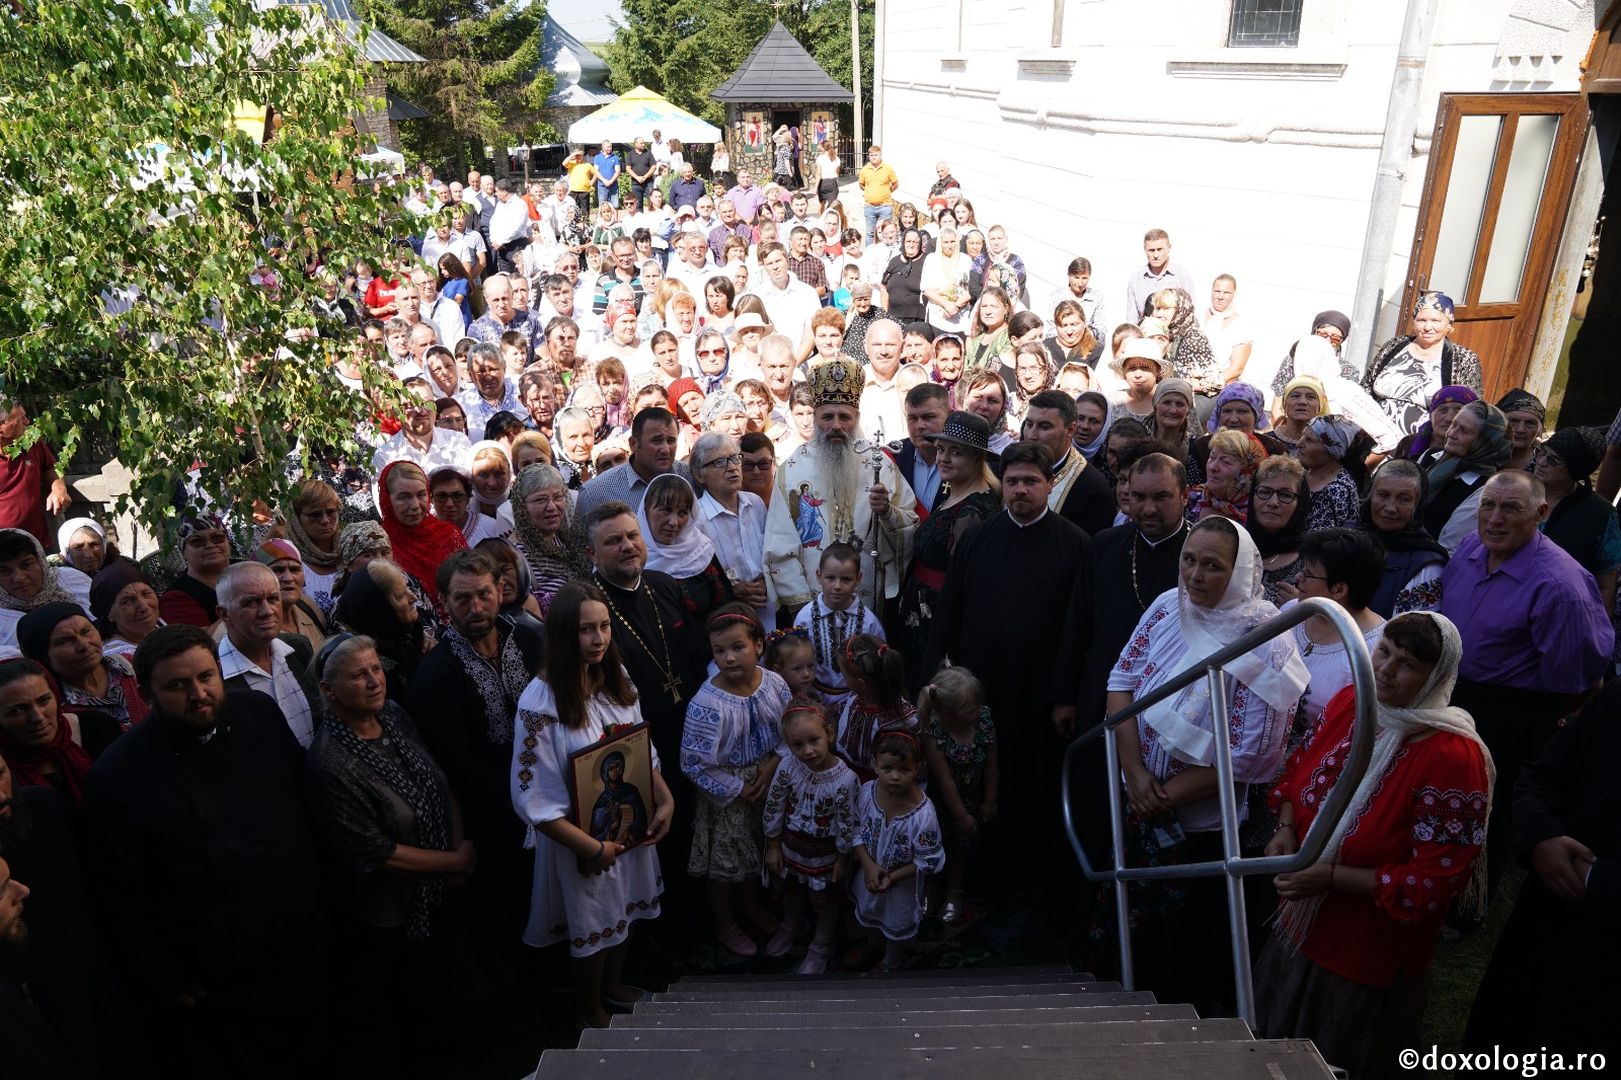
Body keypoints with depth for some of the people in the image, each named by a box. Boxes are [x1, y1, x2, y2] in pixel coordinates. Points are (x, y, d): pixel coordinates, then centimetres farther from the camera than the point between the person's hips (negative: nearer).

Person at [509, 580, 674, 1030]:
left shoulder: (616, 677, -7)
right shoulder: (540, 702, -27)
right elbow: (534, 799, -24)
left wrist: (664, 799, -7)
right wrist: (592, 848, -22)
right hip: (581, 839, -6)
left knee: (627, 911, 26)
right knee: (592, 926, 16)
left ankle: (613, 986, 54)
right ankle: (591, 1011, 44)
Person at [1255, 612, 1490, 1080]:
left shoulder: (1451, 757, -28)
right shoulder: (1348, 701, -8)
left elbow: (1435, 880, -25)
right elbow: (1300, 767, 9)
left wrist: (1332, 878, -28)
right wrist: (1287, 828, -8)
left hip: (1369, 960, -6)